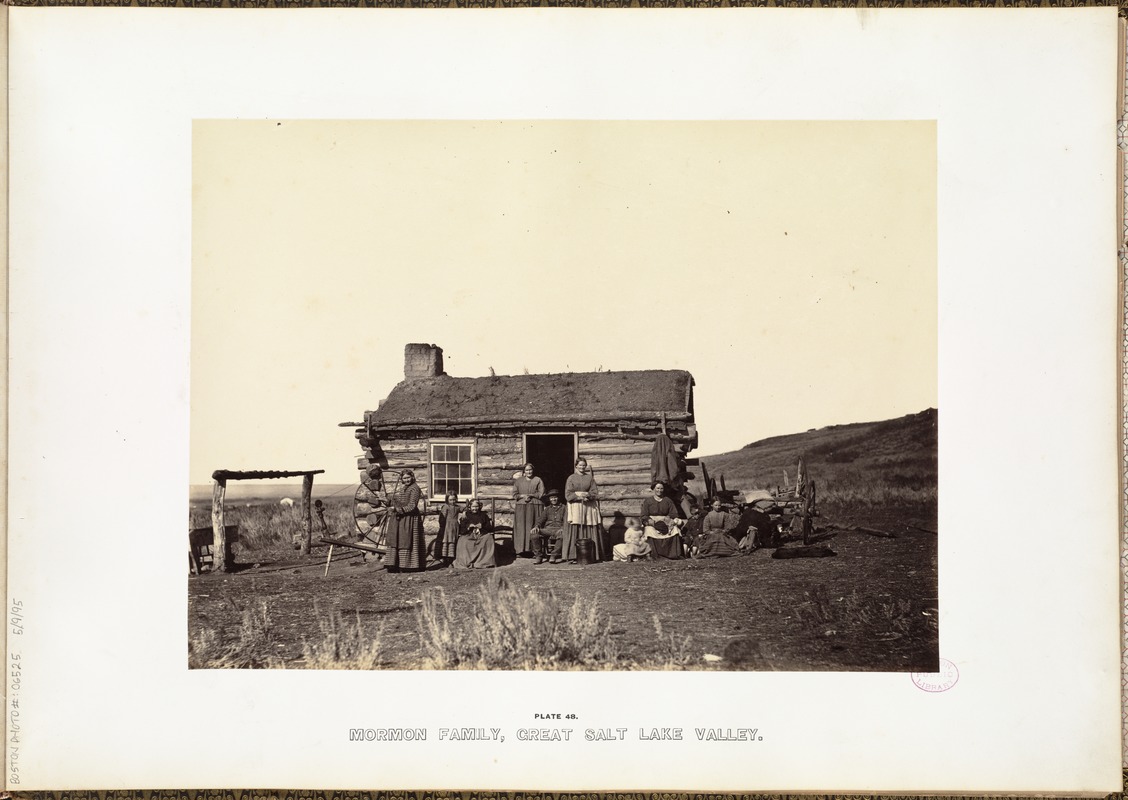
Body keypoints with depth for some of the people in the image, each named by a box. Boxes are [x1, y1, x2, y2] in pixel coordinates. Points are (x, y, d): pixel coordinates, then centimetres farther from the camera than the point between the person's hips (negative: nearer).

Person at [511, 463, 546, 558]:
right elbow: (515, 495, 8)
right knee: (521, 528, -5)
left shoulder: (538, 480, 9)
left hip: (535, 507, -1)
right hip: (521, 507, 1)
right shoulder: (518, 481, 14)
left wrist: (530, 495, -8)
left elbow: (541, 494, 1)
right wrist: (523, 496, -8)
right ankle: (520, 550, -5)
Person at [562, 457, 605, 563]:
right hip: (575, 507, -2)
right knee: (575, 532, -8)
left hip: (589, 507, 2)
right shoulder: (571, 478, 5)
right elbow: (568, 495, -1)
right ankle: (573, 556, -8)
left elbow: (595, 492, 5)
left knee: (590, 532, -1)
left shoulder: (589, 477, 11)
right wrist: (578, 496, -14)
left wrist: (586, 494, -13)